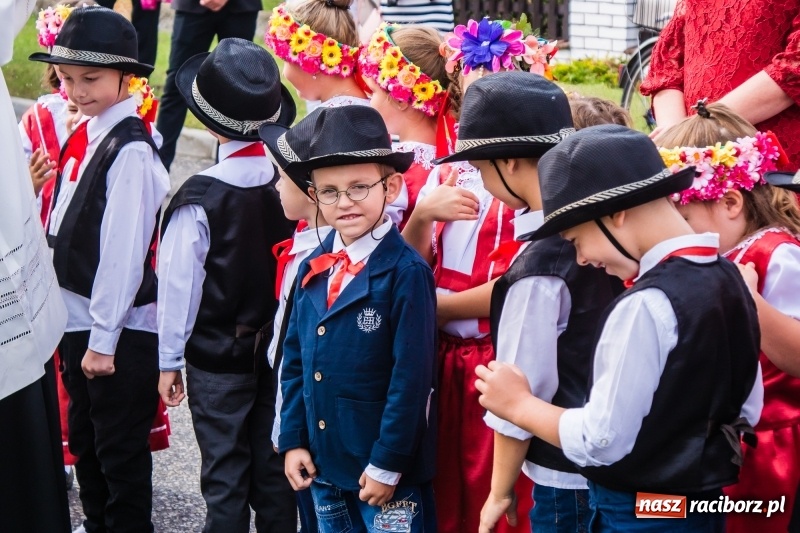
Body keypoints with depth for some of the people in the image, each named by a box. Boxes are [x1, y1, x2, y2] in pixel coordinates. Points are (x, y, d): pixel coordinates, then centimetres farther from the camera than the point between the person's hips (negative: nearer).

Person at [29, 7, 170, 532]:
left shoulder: (130, 150, -18)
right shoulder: (83, 135, 6)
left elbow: (123, 249, -20)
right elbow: (67, 231, 9)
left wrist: (103, 339, -18)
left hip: (120, 330, -8)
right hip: (78, 318, 8)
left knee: (121, 451, 6)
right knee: (85, 443, 21)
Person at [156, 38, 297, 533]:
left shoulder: (200, 198, -21)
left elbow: (180, 284, -14)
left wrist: (169, 361, -2)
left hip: (217, 355, -4)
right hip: (281, 346, 4)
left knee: (225, 472, 8)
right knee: (274, 464, 16)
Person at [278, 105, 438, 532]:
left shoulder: (406, 273, -15)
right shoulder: (312, 269, 5)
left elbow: (412, 378, -16)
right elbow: (295, 361, 11)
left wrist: (387, 464, -15)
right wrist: (293, 441, 6)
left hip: (387, 474, -6)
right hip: (323, 465, 6)